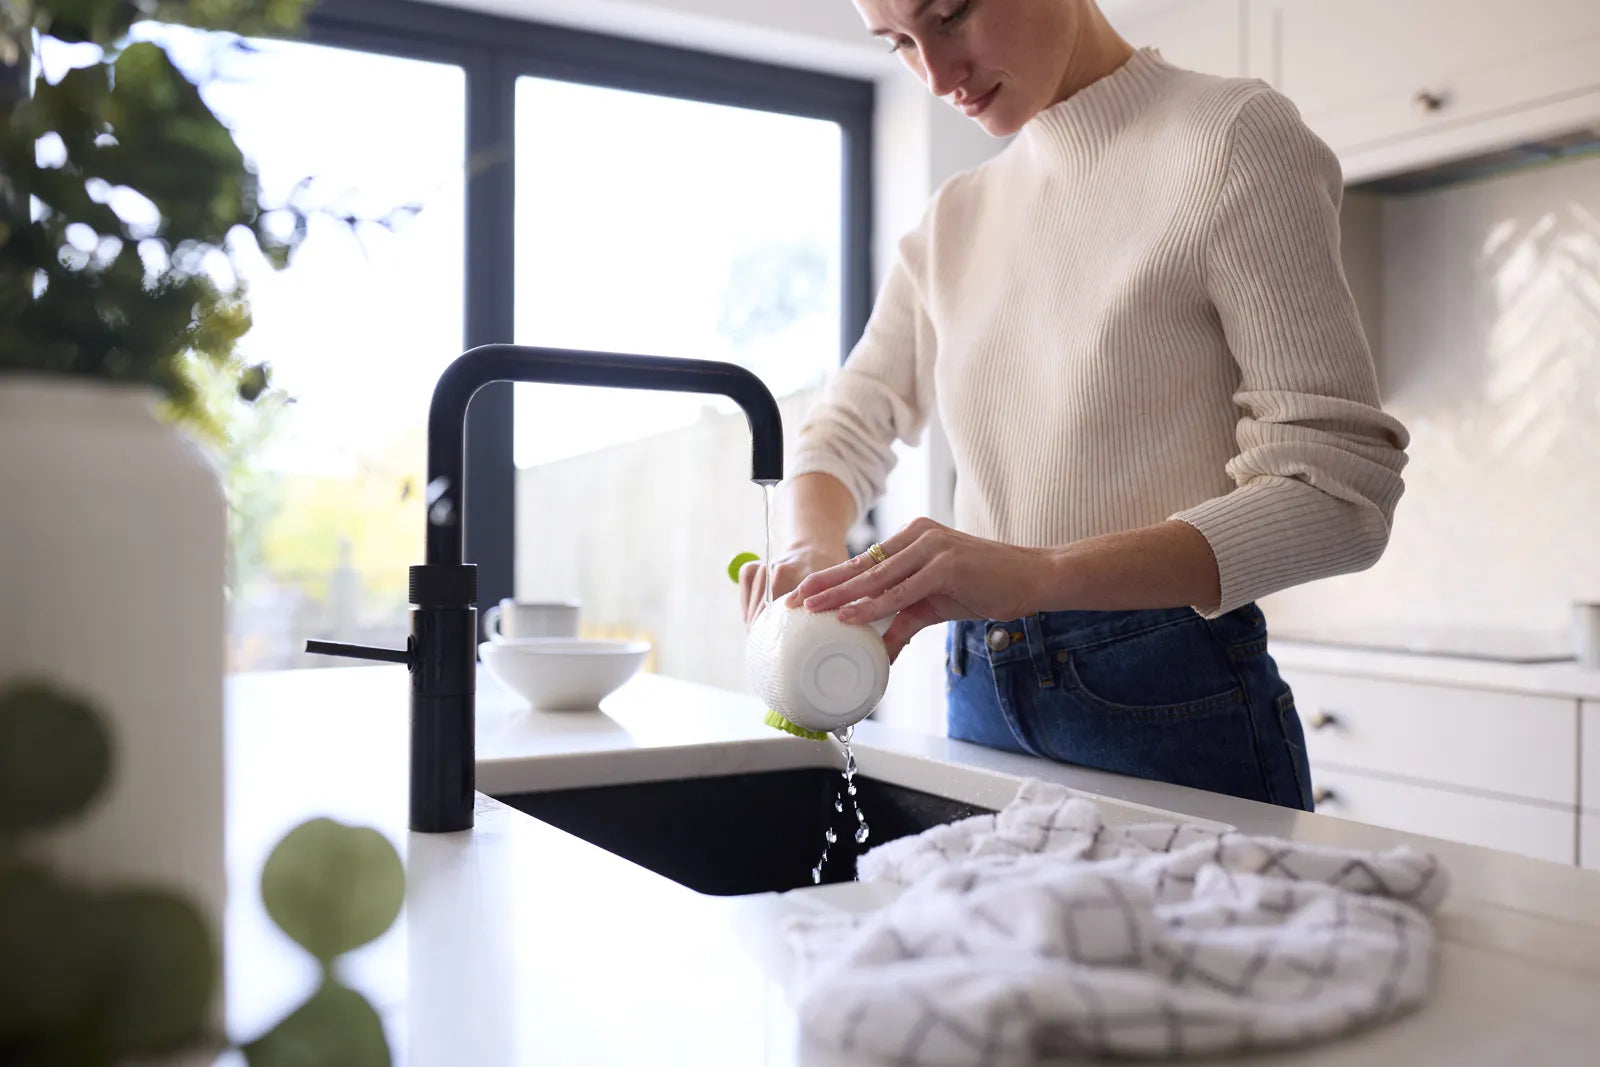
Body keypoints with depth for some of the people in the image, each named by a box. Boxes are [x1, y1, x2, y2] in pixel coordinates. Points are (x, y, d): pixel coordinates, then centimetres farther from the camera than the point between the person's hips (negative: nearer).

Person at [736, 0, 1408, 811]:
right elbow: (846, 429, 15)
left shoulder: (1235, 136, -9)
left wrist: (1039, 573, -29)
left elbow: (1335, 493, -16)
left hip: (1171, 713, -5)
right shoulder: (955, 220, 9)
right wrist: (814, 549, -9)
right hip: (984, 710, 5)